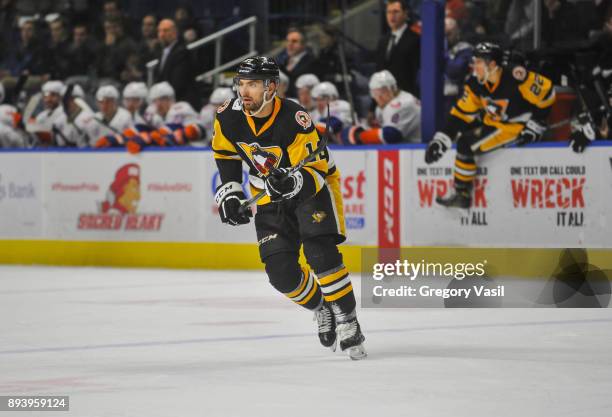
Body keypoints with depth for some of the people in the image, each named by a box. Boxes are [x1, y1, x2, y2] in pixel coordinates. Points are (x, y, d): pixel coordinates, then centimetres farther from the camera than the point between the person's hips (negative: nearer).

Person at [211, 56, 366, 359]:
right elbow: (225, 152, 7)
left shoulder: (295, 120, -30)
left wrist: (291, 182, -49)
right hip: (271, 196, 5)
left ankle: (347, 322, -13)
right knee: (281, 272, -6)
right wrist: (229, 193, 0)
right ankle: (321, 307, 22)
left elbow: (315, 170, -29)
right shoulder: (230, 116, -14)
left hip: (313, 185, -5)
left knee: (321, 254, -24)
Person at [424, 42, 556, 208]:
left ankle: (462, 195, -10)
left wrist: (535, 126, -14)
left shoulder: (515, 78, -27)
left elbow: (546, 93, -18)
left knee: (466, 144, -19)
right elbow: (461, 113, -3)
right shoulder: (476, 83, -6)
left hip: (518, 128, -8)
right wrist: (440, 141, -12)